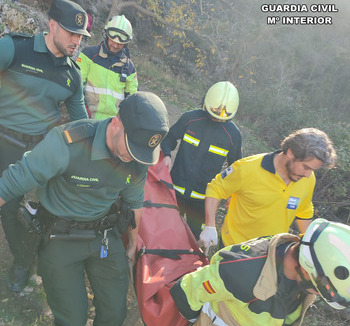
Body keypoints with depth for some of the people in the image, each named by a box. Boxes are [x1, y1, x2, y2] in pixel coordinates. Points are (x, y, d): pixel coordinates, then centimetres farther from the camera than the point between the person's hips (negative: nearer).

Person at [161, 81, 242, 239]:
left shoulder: (233, 135, -8)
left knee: (194, 236, 11)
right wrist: (166, 155, -14)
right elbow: (170, 137, 6)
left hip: (202, 198, -1)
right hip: (176, 189, 1)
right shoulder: (190, 118, -9)